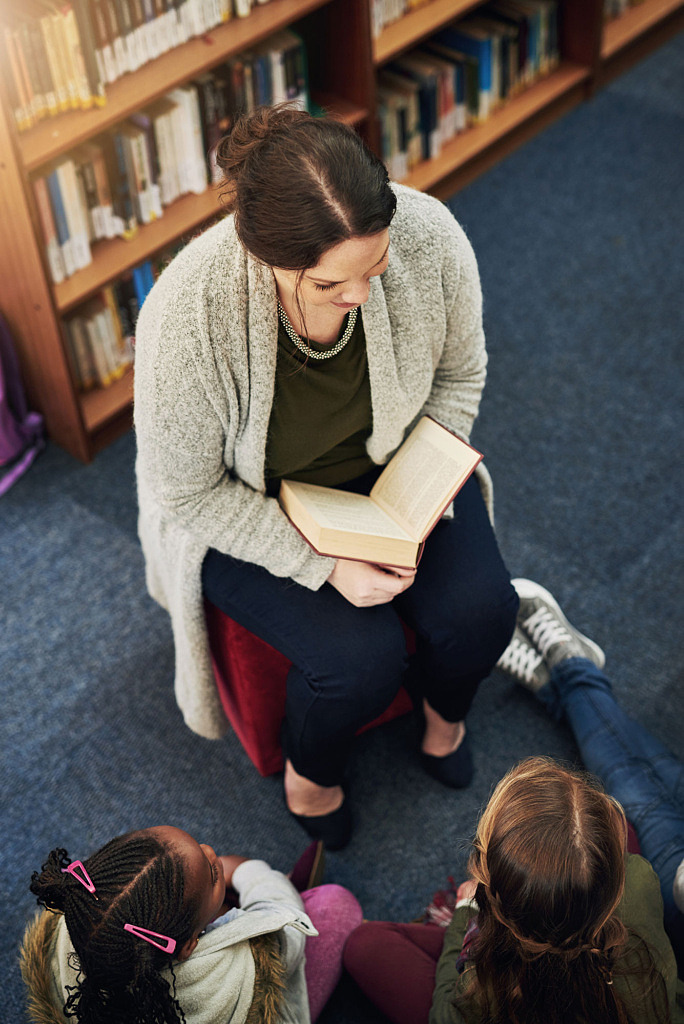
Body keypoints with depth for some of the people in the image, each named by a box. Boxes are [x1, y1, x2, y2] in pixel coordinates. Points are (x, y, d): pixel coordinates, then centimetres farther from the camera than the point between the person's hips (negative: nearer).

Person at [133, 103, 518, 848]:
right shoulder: (185, 322, -37)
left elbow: (458, 374, -5)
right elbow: (190, 495, -21)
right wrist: (324, 563, -26)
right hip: (247, 505, -3)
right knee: (360, 660, -20)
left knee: (481, 610, -14)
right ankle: (309, 771, 16)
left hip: (387, 462, 4)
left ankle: (443, 707, 24)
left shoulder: (427, 236, -27)